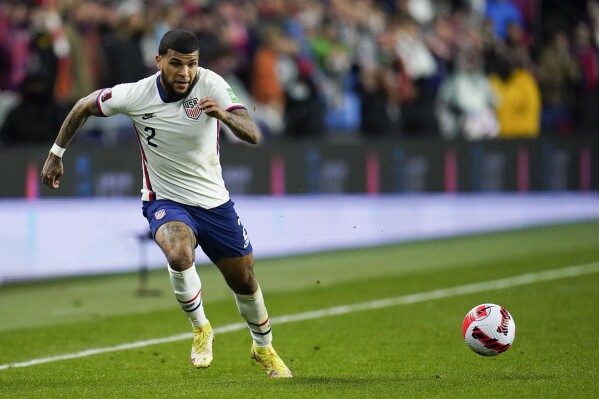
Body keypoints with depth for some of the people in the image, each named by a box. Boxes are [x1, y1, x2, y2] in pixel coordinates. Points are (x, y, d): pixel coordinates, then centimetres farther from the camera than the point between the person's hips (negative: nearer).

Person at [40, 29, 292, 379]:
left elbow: (253, 135, -29)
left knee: (244, 281, 12)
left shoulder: (211, 85, -19)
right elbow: (83, 107, 2)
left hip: (215, 202, 2)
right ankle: (200, 329, -7)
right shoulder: (135, 95, -17)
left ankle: (264, 348, 42)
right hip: (165, 202, -2)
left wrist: (224, 115, -49)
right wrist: (56, 153, 7)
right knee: (179, 255, -34)